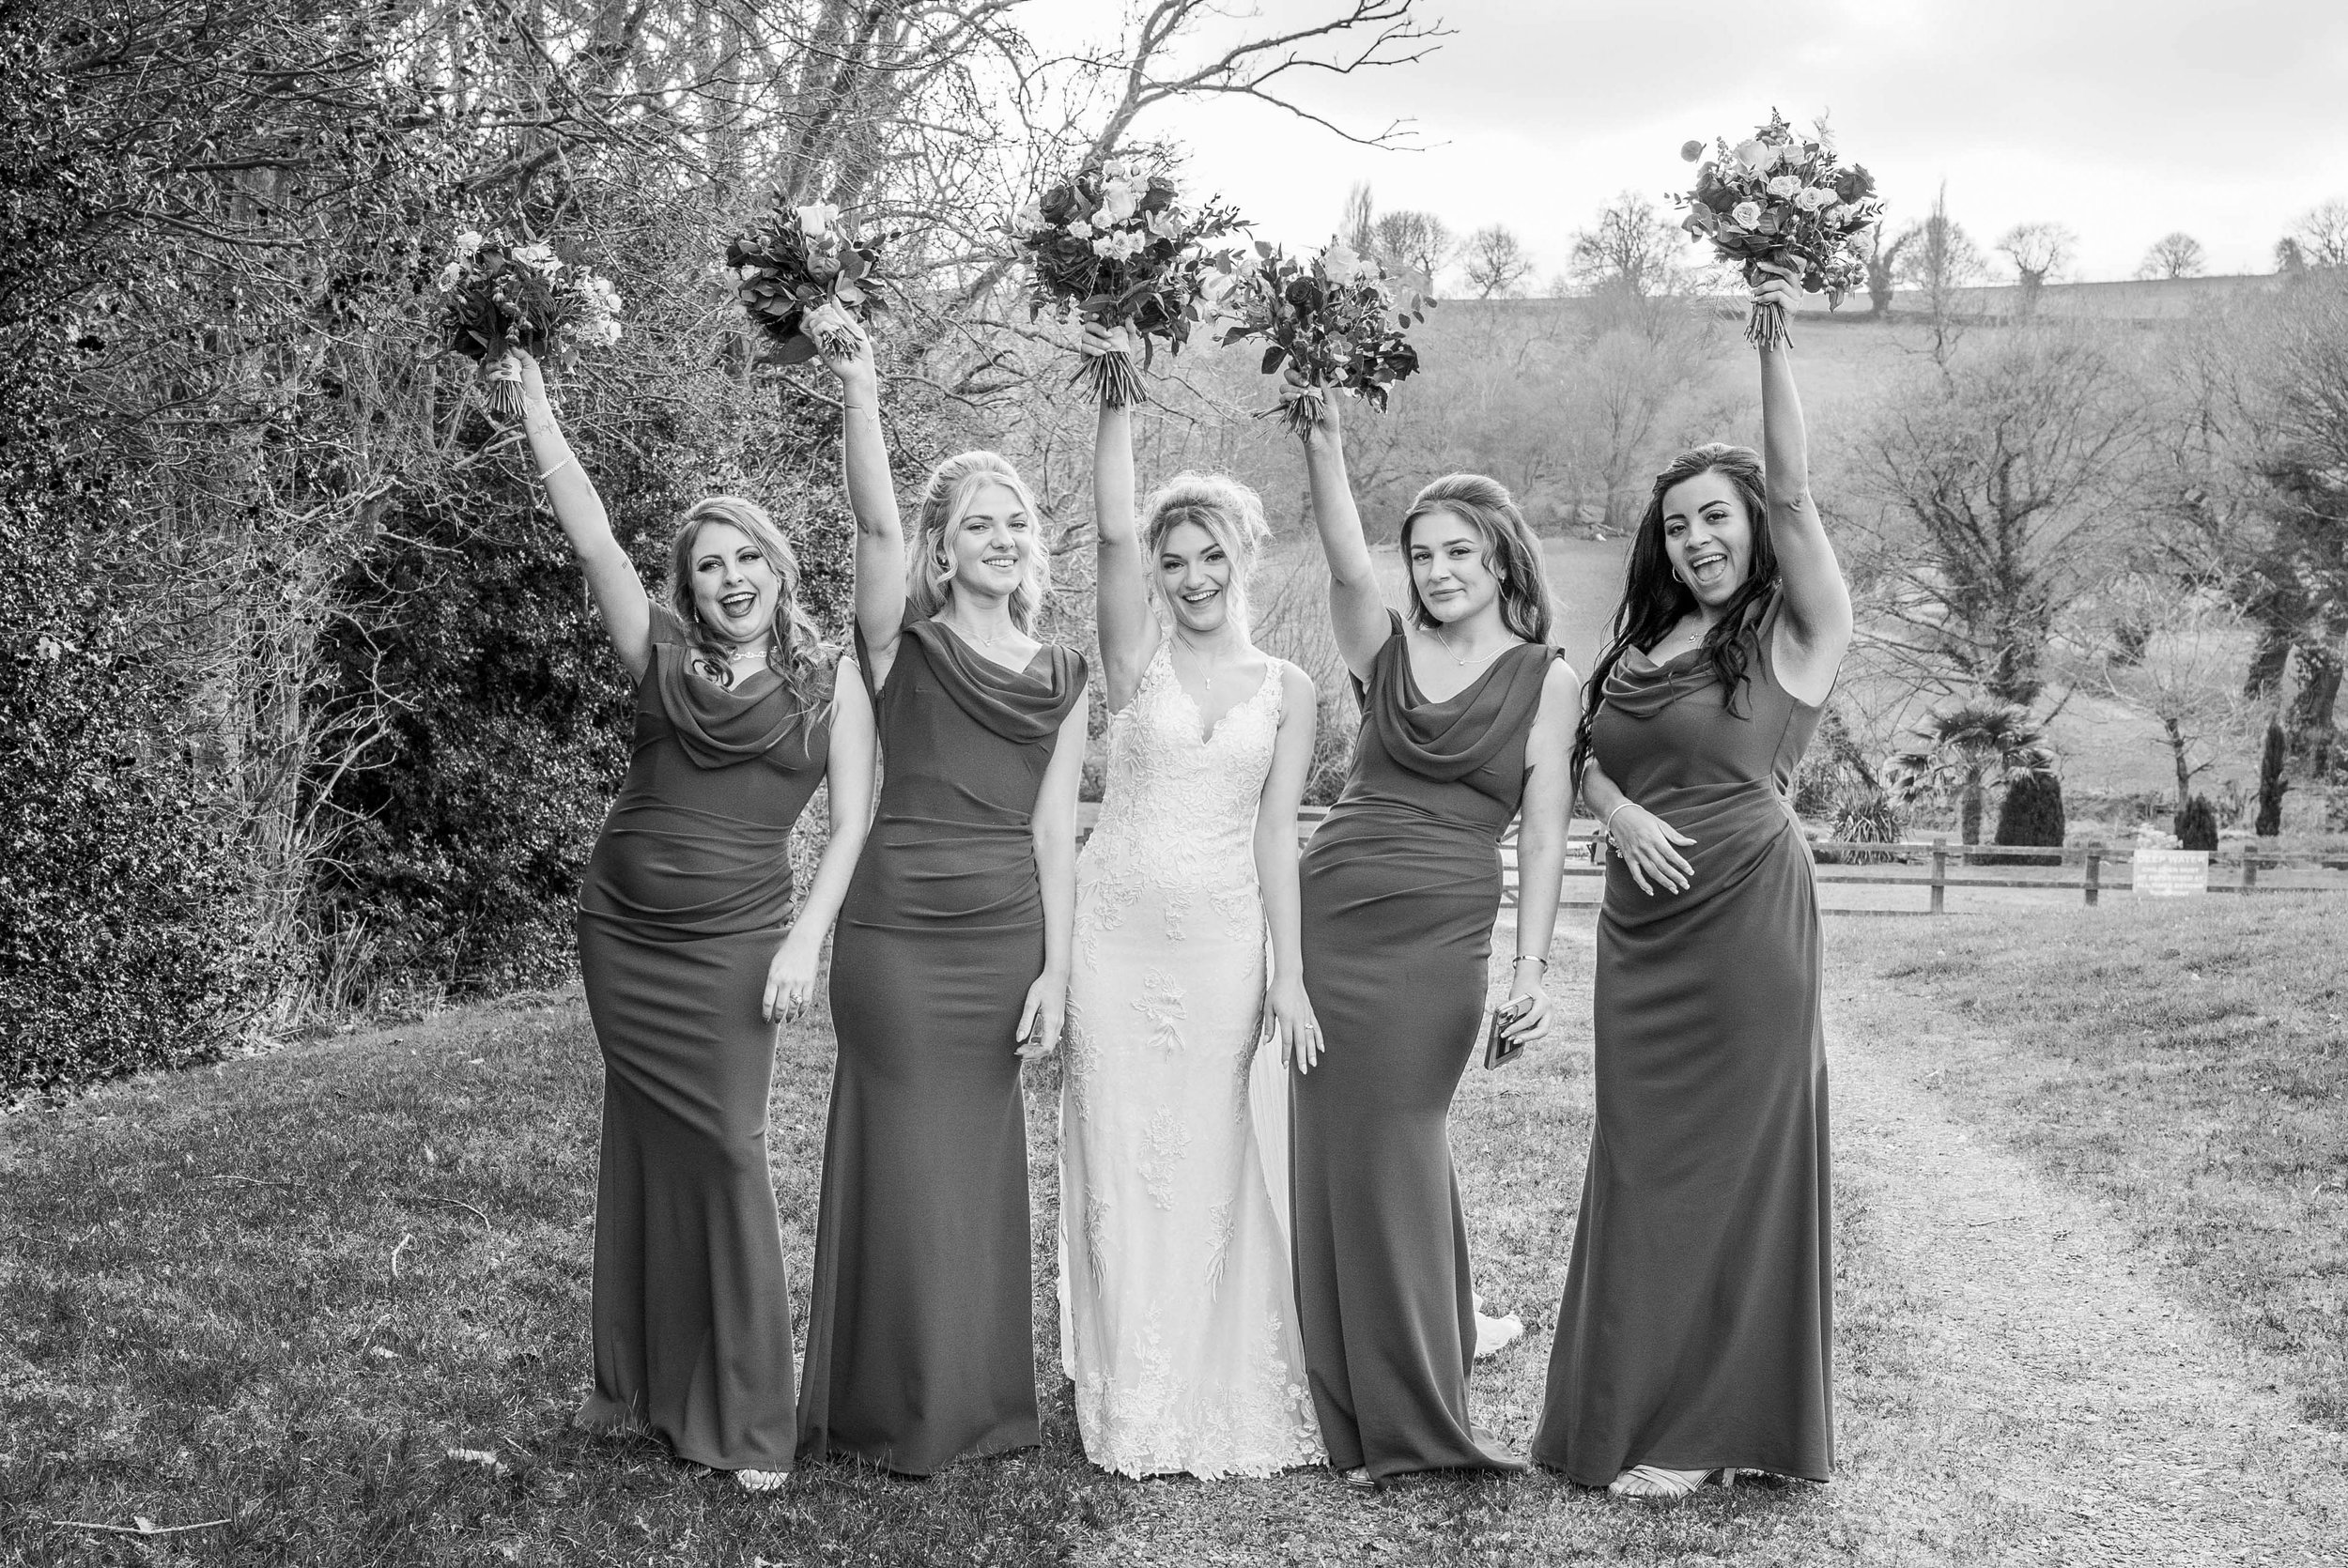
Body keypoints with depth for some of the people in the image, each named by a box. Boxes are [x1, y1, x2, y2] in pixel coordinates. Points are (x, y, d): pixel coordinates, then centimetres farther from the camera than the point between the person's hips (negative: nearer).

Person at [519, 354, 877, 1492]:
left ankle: (745, 1421, 0)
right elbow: (595, 544, -4)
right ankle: (641, 1387, 22)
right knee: (643, 1153, 9)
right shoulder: (662, 656, 4)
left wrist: (805, 941, -11)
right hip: (619, 933, 3)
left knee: (725, 1159, -8)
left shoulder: (832, 689, 2)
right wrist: (542, 426, -10)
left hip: (733, 946, -2)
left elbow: (851, 826, -1)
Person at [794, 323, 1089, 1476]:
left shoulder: (1063, 677, 10)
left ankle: (982, 1402, 22)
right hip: (900, 932, -4)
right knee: (905, 1163, 2)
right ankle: (895, 1413, 14)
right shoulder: (902, 647, 0)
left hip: (1010, 937, 4)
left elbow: (1053, 828, 8)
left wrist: (1056, 969, 3)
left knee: (984, 1166, 10)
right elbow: (872, 527, -18)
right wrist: (860, 406, -32)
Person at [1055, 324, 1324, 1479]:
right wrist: (1118, 397, -20)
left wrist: (1290, 971, -1)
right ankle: (1131, 1407, 14)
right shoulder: (1138, 656, 3)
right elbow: (1111, 529, -12)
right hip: (1114, 925, 0)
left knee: (1207, 1158, 4)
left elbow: (1276, 833, 4)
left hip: (1221, 939, 1)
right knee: (1118, 1156, 3)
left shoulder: (1288, 689, 7)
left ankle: (1218, 1399, 17)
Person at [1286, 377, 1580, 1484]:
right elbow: (1347, 565, -9)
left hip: (1440, 936, -3)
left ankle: (1412, 1417, 11)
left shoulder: (1547, 679, 4)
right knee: (1329, 1152, 4)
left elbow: (1544, 835, -1)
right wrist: (1320, 437, -21)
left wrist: (1532, 968, -10)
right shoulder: (1386, 651, 9)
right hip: (1328, 913, 3)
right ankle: (1363, 1418, 15)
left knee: (1393, 1154, -3)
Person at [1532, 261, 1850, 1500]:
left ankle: (1707, 1426, 11)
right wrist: (1620, 810, -4)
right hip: (1644, 927, 6)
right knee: (1644, 1162, 10)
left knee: (1730, 1159, 1)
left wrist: (1777, 345, -23)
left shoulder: (1799, 632, -4)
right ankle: (1643, 1407, 21)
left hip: (1744, 916, -6)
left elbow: (1793, 494, -16)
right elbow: (1581, 755, 17)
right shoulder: (1643, 641, 14)